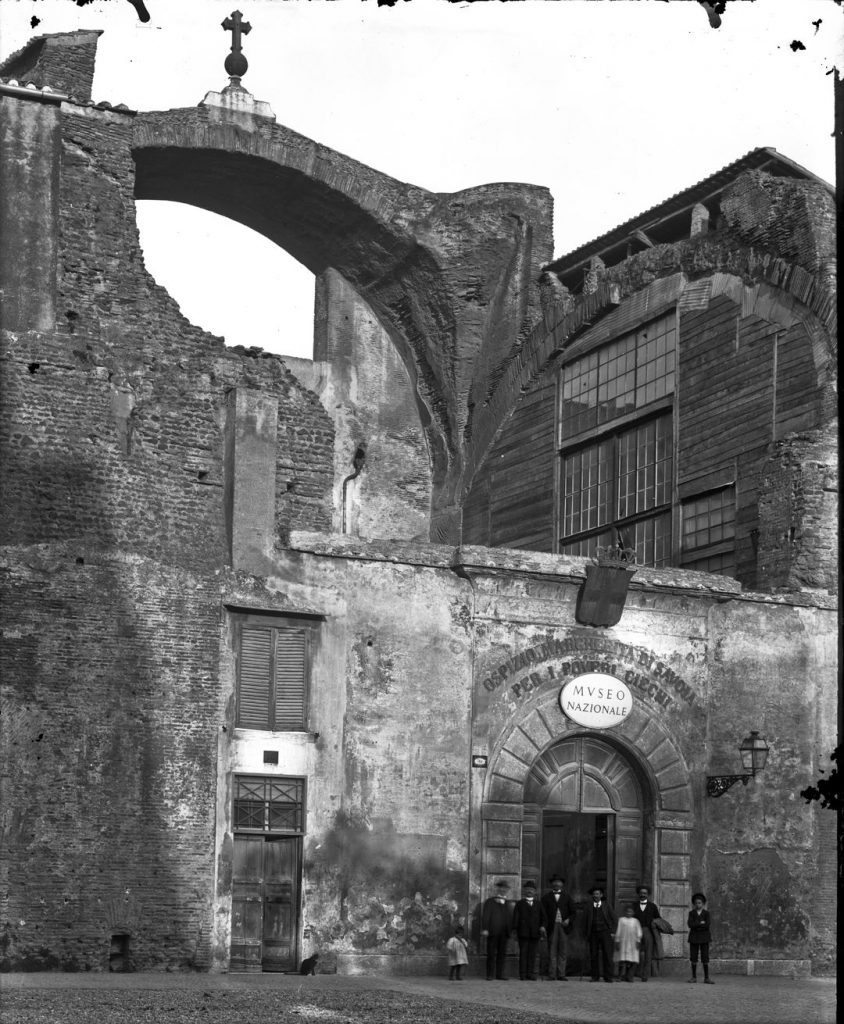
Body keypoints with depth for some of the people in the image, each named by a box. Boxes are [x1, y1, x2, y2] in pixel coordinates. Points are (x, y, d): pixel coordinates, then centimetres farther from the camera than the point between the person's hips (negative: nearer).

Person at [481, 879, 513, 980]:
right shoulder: (489, 902, 4)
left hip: (503, 933, 5)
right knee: (491, 954, -3)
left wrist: (511, 929, 11)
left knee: (502, 954, 3)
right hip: (492, 933, -5)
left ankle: (499, 975, 7)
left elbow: (509, 918, 22)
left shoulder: (506, 904, 20)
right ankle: (490, 975, -1)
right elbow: (485, 916, -4)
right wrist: (485, 929, -14)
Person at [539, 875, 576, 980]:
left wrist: (569, 920, -8)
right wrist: (543, 925, -9)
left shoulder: (567, 897, 15)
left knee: (563, 951, -2)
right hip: (552, 926, -1)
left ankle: (561, 974, 1)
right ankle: (551, 974, -2)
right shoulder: (546, 897, 11)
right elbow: (543, 912, 4)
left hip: (564, 926, 1)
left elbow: (573, 912, 11)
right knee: (552, 952, -4)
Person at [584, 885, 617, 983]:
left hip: (605, 932, -1)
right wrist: (587, 935, 4)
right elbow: (587, 921, 10)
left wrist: (612, 932, 1)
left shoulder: (606, 906, 8)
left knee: (607, 955, -7)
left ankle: (608, 977, -6)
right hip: (593, 933, 1)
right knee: (594, 956, -2)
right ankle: (595, 977, 4)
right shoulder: (589, 906, 9)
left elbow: (614, 920, 11)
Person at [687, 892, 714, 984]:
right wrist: (701, 923, -14)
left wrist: (696, 925, -10)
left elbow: (708, 925, -11)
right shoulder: (691, 913, 6)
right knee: (693, 958, 2)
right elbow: (690, 924, -9)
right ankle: (694, 977, 9)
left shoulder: (706, 913, 3)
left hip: (704, 938, -1)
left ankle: (706, 978, 0)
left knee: (705, 958, -3)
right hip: (694, 938, 1)